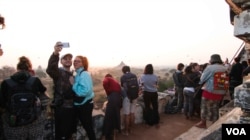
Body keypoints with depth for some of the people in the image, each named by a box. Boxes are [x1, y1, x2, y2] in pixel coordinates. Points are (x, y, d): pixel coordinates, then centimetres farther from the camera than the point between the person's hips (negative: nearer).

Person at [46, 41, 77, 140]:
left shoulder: (73, 74, 14)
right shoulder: (58, 72, -7)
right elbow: (50, 69, -31)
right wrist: (55, 54, -47)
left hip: (72, 107, 7)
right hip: (61, 108, -6)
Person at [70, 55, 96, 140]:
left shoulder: (84, 74, -19)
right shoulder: (77, 74, 10)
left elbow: (86, 91, -31)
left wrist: (74, 84, -22)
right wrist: (74, 84, -1)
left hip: (85, 105, -9)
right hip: (80, 104, 9)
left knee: (88, 127, 5)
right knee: (85, 126, 22)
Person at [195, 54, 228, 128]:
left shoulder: (210, 67, -12)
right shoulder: (225, 68, 3)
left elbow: (203, 78, -8)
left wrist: (201, 82, 12)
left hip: (209, 91, -5)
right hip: (220, 92, 5)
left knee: (205, 107, 8)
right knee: (215, 108, 18)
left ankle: (203, 123, 18)